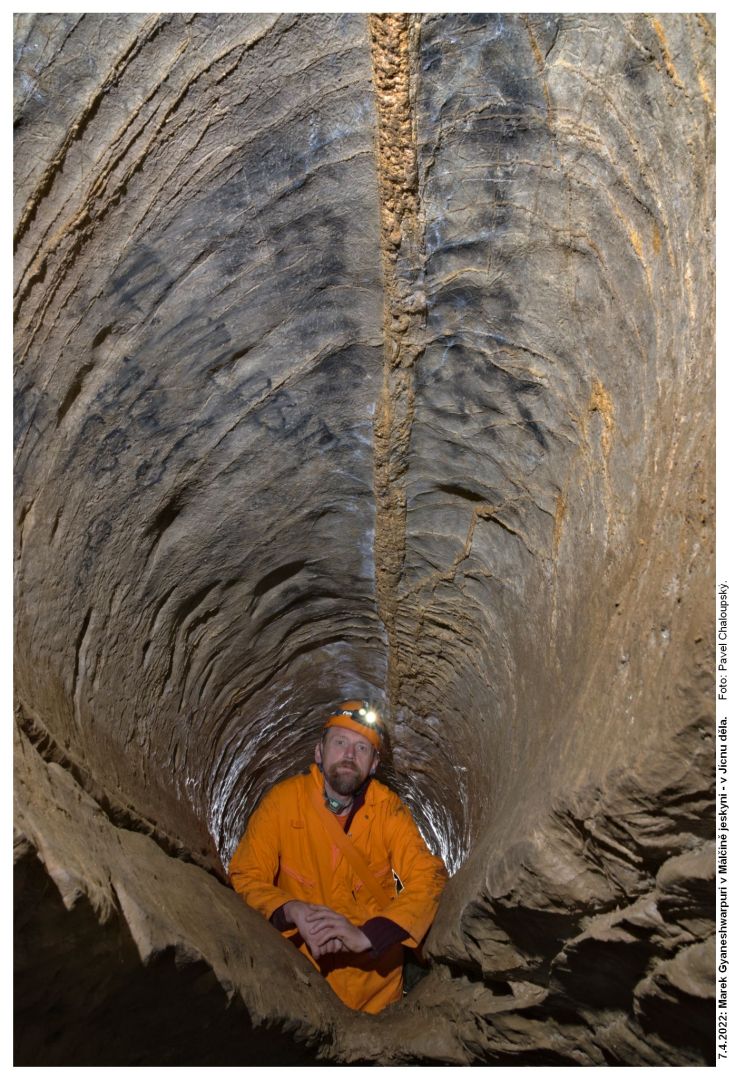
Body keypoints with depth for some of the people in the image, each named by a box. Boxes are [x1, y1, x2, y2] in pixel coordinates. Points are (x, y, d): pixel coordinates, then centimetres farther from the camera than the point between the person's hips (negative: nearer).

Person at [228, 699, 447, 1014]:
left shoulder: (387, 808, -13)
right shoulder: (282, 800, -15)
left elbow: (428, 878, -18)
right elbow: (245, 877, -12)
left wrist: (366, 935, -31)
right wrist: (292, 911, -31)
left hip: (374, 973, 1)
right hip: (300, 970, -1)